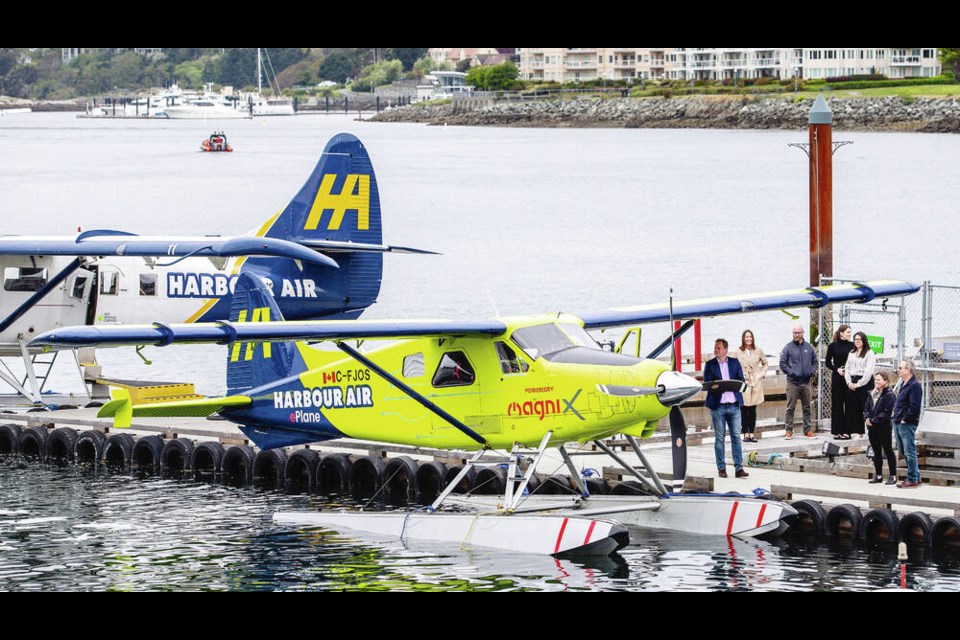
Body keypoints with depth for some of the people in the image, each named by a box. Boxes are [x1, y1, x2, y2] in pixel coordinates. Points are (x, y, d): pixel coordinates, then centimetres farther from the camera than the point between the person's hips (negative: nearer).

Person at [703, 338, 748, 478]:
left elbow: (741, 381, 6)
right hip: (717, 405, -1)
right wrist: (718, 386, -20)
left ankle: (739, 468, -2)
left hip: (734, 405, 1)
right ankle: (721, 468, 6)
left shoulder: (735, 363, 10)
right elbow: (707, 384, -3)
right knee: (719, 438, 1)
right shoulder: (710, 365, 5)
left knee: (736, 437, -1)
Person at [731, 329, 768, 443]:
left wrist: (762, 373, 7)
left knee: (753, 410, 3)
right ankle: (745, 434, 1)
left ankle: (752, 434, 7)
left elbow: (765, 363, 20)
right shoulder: (737, 352, -1)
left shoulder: (758, 351, 6)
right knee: (744, 410, -4)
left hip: (756, 382, 2)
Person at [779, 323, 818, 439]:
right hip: (793, 382, -4)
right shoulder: (788, 347, -2)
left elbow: (814, 361, 18)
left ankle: (808, 430, 16)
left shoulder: (808, 347, 9)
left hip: (806, 382, 4)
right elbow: (782, 363, -3)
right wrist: (790, 372, -14)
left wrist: (812, 371, 2)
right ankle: (789, 431, 0)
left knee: (807, 408, 10)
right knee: (790, 408, -3)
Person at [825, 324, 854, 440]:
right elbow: (827, 362, 7)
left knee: (849, 403, -1)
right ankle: (837, 431, 4)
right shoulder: (833, 346, 2)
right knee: (837, 404, 1)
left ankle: (846, 430, 4)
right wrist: (837, 369, -8)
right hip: (837, 377, -1)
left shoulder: (852, 345, 4)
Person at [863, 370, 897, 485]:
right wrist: (867, 418, -6)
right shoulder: (872, 394, 13)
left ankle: (893, 475, 5)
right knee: (876, 452, 12)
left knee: (888, 451, 0)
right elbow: (866, 408, 14)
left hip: (884, 427, -7)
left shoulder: (890, 395, -11)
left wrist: (874, 420, -20)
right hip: (872, 428, 7)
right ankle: (878, 475, 19)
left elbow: (887, 412, -17)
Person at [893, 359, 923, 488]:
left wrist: (905, 419, -17)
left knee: (909, 452, -5)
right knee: (903, 451, 16)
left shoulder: (914, 386, -16)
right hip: (898, 424, 10)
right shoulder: (903, 384, 15)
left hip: (907, 424, -10)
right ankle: (916, 477, 23)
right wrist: (896, 417, 15)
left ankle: (912, 480, -1)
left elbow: (914, 407, -23)